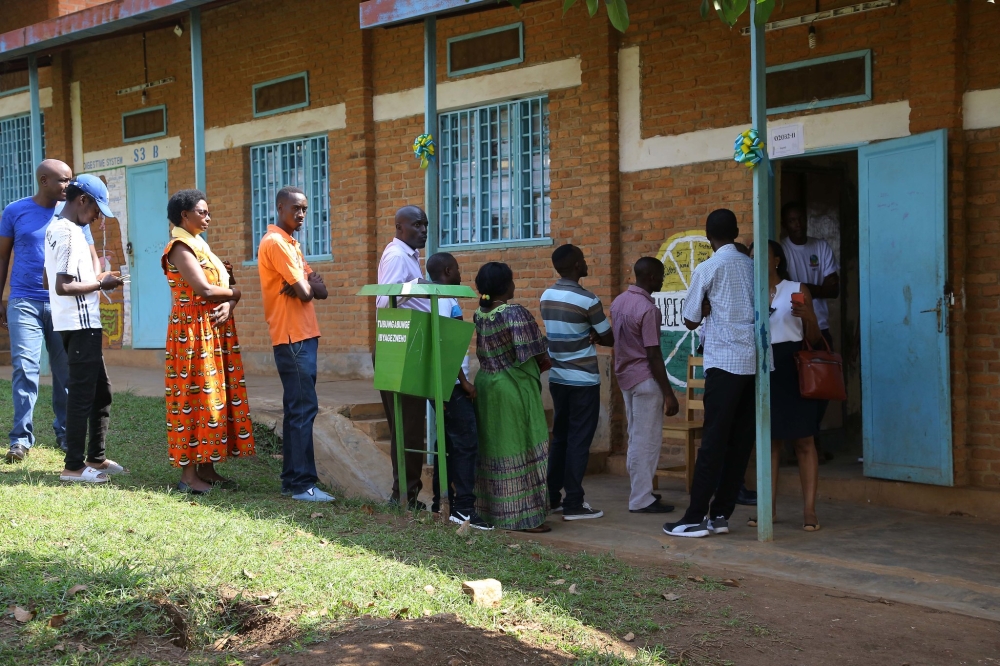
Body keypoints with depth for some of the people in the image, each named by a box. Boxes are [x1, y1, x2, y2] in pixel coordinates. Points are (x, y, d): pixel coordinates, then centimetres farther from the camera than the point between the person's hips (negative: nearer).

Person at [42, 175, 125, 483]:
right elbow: (63, 286, -23)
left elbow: (51, 279, 20)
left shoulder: (55, 228, 14)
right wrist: (101, 284, -11)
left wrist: (94, 278, 14)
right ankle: (74, 466, 2)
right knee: (82, 394, -4)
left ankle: (95, 457, 24)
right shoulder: (70, 233, -17)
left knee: (100, 389, 16)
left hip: (78, 324, 10)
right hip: (81, 324, -10)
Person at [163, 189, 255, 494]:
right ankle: (188, 474, -4)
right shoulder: (180, 248, -10)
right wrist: (237, 292, -5)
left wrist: (228, 306, -10)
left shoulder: (201, 246, 18)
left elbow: (228, 286, 11)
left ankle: (206, 467, 13)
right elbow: (204, 290, -21)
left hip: (216, 331, 9)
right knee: (196, 398, -8)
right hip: (194, 331, -9)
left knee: (214, 397, 8)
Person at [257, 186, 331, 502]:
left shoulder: (291, 243, 20)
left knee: (297, 409, 11)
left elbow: (318, 289, 11)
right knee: (303, 408, -11)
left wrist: (307, 284, -9)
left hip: (302, 336, 10)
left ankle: (292, 479, 16)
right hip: (293, 337, -10)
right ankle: (303, 484, -10)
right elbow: (305, 292, -18)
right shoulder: (276, 242, -11)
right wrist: (306, 285, 3)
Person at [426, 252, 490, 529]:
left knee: (449, 443, 12)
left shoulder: (438, 298, 17)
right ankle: (463, 508, -12)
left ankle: (442, 503, 17)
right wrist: (464, 382, -17)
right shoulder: (444, 300, -13)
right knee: (466, 443, -11)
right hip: (452, 384, -10)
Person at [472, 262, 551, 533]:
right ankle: (523, 516, 3)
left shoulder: (479, 315, 5)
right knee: (519, 448, 0)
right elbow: (530, 353, -17)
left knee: (493, 448, 14)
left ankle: (491, 510, 22)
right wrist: (544, 363, 6)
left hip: (486, 385, 7)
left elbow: (484, 352, 10)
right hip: (514, 389, -7)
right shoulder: (515, 313, -16)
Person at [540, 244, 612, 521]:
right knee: (579, 441, -2)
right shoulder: (587, 300, -16)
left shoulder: (546, 296, 6)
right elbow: (609, 339, -6)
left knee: (560, 437, 15)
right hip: (583, 380, -7)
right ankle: (573, 504, -1)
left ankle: (552, 497, 18)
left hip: (557, 377, 7)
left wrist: (587, 335, 5)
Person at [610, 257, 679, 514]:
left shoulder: (619, 301, 7)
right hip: (645, 378, -9)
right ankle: (641, 499, 1)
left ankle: (639, 491, 24)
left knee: (636, 437, 16)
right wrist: (669, 394, -17)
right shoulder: (647, 308, -19)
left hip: (625, 375, 9)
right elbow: (653, 355, -20)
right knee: (648, 440, -2)